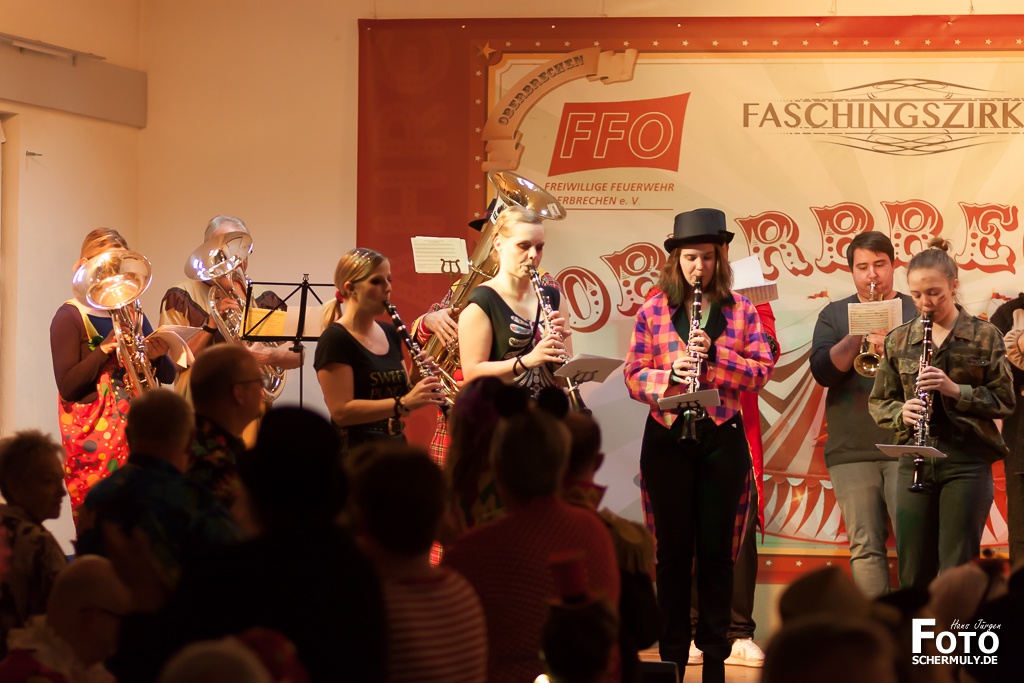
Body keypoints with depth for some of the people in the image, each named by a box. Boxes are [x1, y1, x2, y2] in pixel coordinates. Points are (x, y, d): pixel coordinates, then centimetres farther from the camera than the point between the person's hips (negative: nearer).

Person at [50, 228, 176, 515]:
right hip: (93, 435, -5)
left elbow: (168, 376, 13)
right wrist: (106, 349, -18)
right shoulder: (69, 317, -2)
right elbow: (67, 386, -11)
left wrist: (157, 356, -9)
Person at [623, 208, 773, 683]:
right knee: (673, 548, 5)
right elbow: (633, 376, -1)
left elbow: (763, 368, -4)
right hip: (667, 438, 0)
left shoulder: (739, 309, 3)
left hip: (722, 437, 0)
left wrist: (715, 353, -18)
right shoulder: (653, 310, 2)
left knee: (717, 548, 4)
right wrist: (670, 375, -19)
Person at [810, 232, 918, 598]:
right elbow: (822, 371, -1)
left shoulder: (916, 310, 11)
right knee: (865, 547, -1)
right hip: (852, 451, 1)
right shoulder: (834, 315, 14)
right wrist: (860, 335, -13)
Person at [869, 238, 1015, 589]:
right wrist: (901, 413, -11)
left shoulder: (984, 336, 0)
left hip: (967, 463, -3)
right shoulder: (899, 340, 8)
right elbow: (878, 401, 11)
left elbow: (1004, 400, -1)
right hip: (915, 462, 3)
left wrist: (955, 389, -16)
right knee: (913, 573, 5)